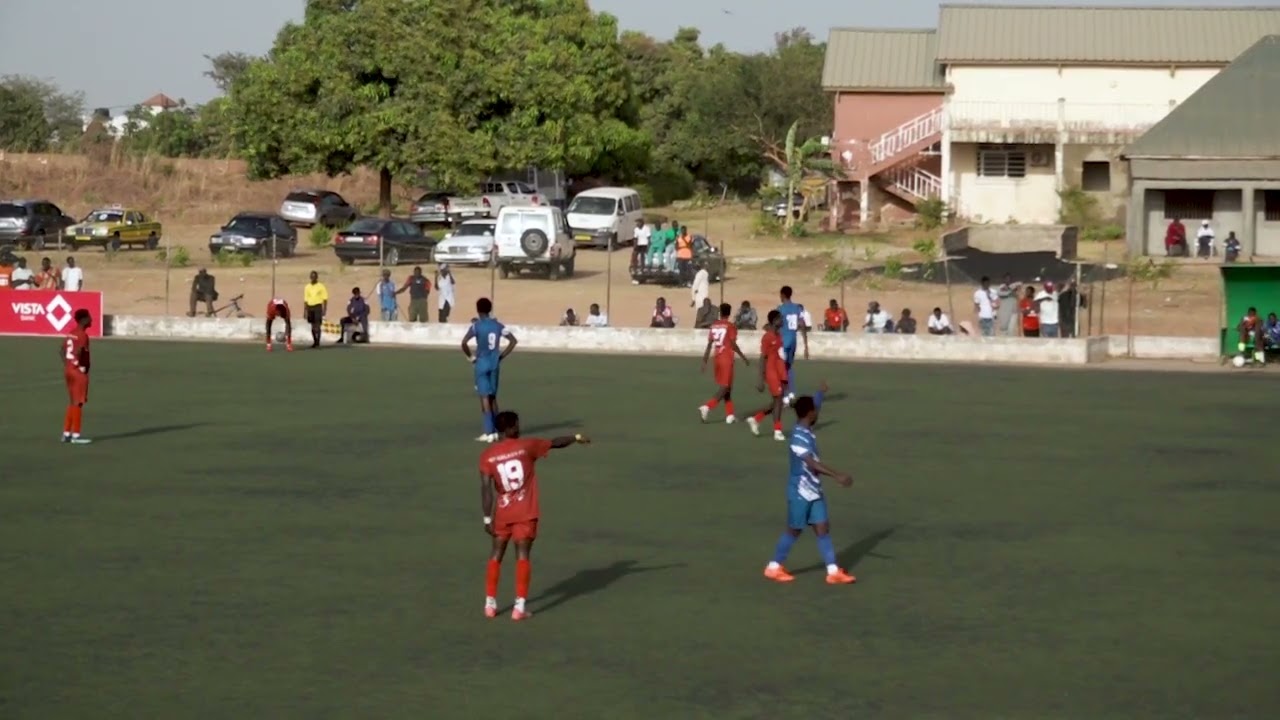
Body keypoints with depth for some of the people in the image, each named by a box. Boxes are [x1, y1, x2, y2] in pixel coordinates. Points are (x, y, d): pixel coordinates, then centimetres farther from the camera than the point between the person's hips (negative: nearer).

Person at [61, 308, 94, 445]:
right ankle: (75, 435, -2)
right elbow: (77, 352, -29)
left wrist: (67, 365, 14)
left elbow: (63, 350, 15)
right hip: (79, 372, -9)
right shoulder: (83, 335, -16)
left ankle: (66, 433, 18)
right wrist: (81, 367, -16)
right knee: (78, 403, -4)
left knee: (73, 402, 16)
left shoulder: (72, 333, 12)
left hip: (69, 370, 9)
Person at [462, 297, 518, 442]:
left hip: (482, 363, -5)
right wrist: (502, 356, 9)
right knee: (492, 397, 14)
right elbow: (513, 340, 6)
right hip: (494, 363, 5)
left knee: (484, 397, -4)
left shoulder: (477, 325, -10)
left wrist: (470, 356, -8)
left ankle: (489, 432, -8)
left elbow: (464, 342, -23)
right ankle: (495, 430, 16)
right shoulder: (498, 325, 5)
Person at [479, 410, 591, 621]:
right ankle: (520, 606, -5)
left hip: (502, 514, 2)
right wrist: (577, 437, 28)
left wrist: (487, 518, -3)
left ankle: (490, 603, 14)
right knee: (522, 556, 0)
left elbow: (486, 489, -7)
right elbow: (556, 443, 10)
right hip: (525, 513, -2)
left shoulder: (488, 455, -3)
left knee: (496, 555, 13)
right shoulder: (527, 446, -4)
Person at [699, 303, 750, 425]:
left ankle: (729, 415, 16)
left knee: (724, 386, 14)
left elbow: (709, 344, 5)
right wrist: (744, 357, -2)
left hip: (717, 359, 6)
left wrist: (705, 361, 9)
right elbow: (733, 345, -13)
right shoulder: (730, 326, -9)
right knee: (725, 387, -4)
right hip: (727, 359, -6)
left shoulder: (714, 326, 6)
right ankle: (707, 407, -23)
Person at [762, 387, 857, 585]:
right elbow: (812, 464, -35)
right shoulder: (798, 437, -25)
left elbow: (814, 406, 27)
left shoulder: (807, 431, 4)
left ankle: (833, 571, 3)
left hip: (814, 491, 8)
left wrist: (821, 393, 43)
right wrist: (837, 476, -41)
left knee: (823, 528, 4)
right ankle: (774, 567, 20)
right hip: (800, 492, -8)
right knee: (794, 530, 5)